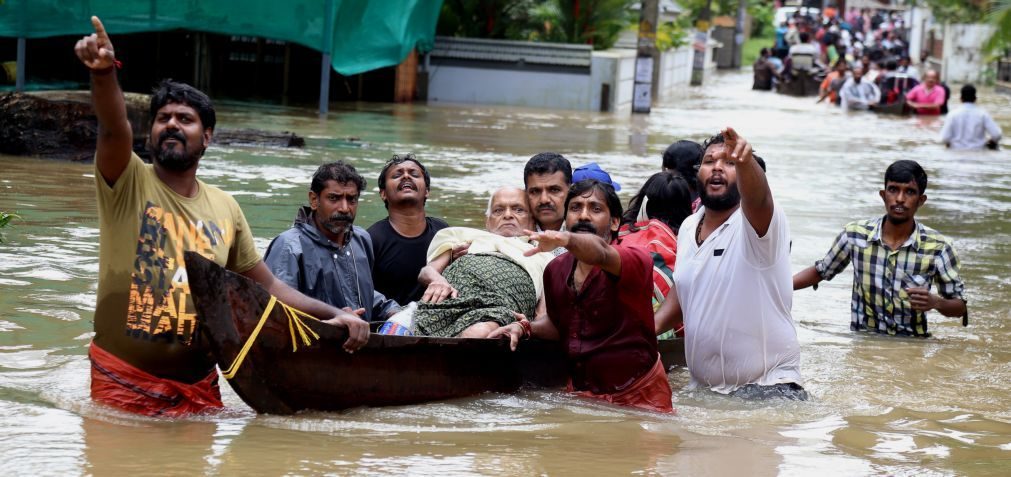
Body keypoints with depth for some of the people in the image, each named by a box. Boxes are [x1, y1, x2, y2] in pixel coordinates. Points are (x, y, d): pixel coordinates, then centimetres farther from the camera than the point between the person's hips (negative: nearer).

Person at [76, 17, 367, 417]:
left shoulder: (225, 209, 10)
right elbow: (114, 129, -25)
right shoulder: (127, 183, -4)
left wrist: (333, 315, 5)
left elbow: (267, 286, 17)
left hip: (198, 385, 4)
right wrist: (104, 73, -45)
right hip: (123, 382, -4)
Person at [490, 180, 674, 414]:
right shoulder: (556, 270, 2)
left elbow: (600, 252, -41)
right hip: (579, 393, 5)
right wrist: (525, 328, -1)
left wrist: (564, 239, -61)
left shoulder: (635, 261, -17)